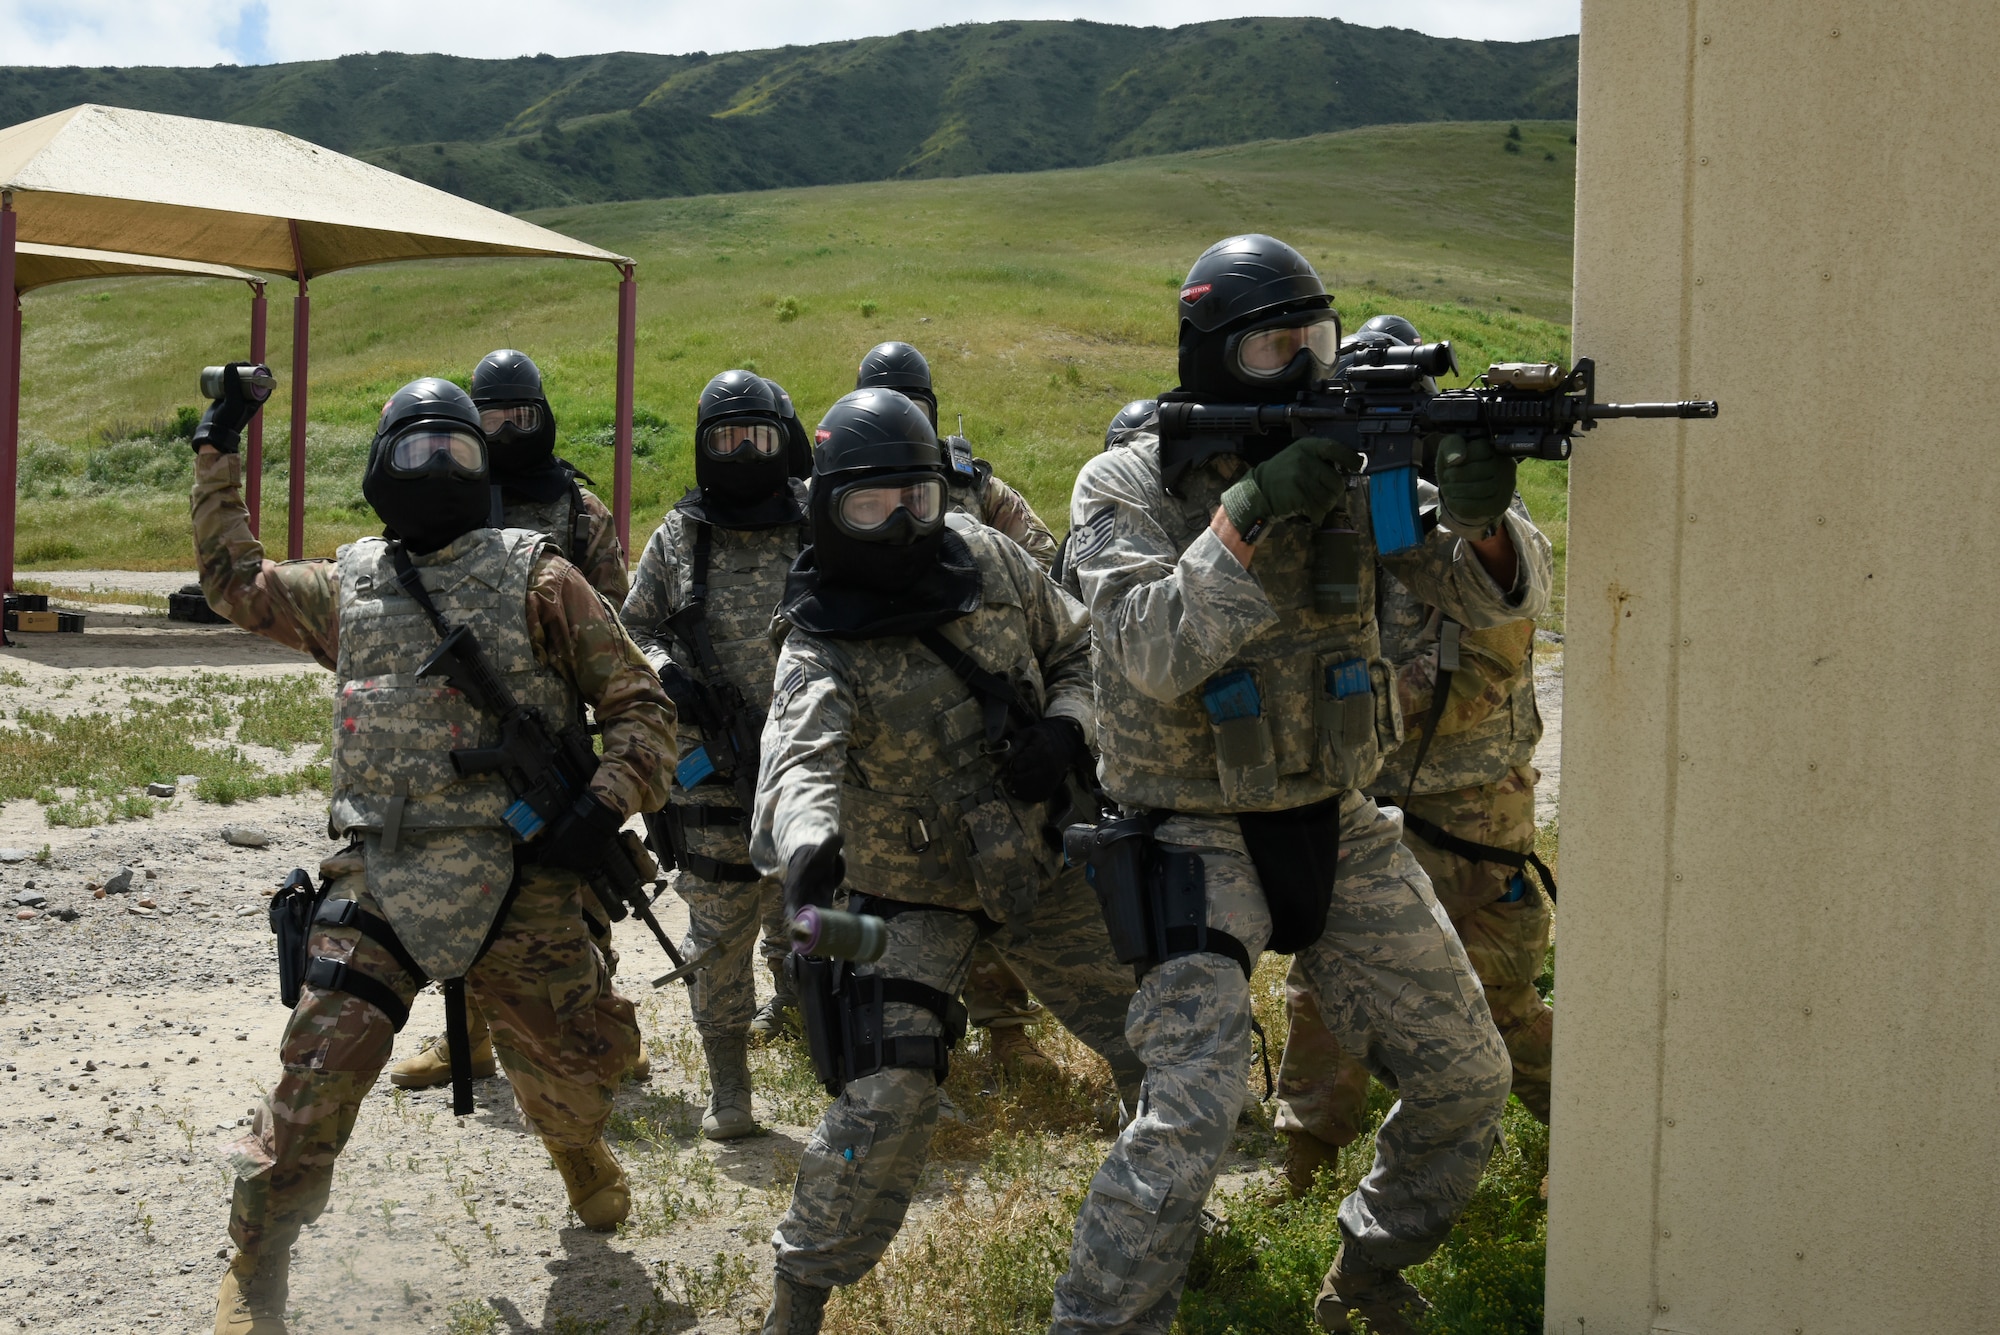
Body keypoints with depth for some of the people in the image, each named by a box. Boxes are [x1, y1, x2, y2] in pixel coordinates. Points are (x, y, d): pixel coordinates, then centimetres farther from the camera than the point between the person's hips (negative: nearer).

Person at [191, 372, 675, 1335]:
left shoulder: (537, 579, 3)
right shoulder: (348, 585, 13)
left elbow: (639, 703, 1)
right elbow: (232, 580, 30)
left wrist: (607, 804, -14)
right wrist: (218, 455, 28)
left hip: (518, 884, -1)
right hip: (380, 879, 1)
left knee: (574, 1066, 10)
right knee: (321, 1066, -14)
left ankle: (577, 1149, 47)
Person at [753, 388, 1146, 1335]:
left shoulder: (987, 561, -6)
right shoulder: (823, 649, -21)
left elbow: (1081, 647, 7)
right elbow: (801, 757, -40)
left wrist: (1067, 728, -14)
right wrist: (805, 843, -62)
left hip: (1040, 860, 5)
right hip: (915, 893, -5)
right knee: (886, 1101, -17)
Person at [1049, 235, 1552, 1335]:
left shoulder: (1353, 467, 1)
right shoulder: (1125, 487, -9)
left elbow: (1497, 596, -4)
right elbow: (1153, 654, -24)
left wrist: (1480, 518, -27)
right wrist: (1253, 512, -30)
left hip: (1340, 830, 5)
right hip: (1199, 838, -5)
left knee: (1467, 1083, 12)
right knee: (1188, 1113, -20)